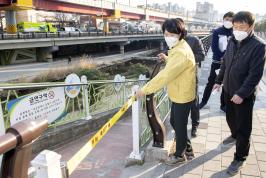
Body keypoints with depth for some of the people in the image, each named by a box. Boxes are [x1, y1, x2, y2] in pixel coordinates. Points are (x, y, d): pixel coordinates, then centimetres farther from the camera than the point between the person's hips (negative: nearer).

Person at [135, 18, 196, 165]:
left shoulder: (181, 52, -28)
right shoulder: (178, 48, 7)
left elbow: (165, 75, -33)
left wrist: (145, 90, -28)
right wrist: (166, 58, 8)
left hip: (182, 96, -10)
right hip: (178, 94, 10)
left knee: (180, 126, 8)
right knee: (174, 122, 22)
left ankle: (180, 155, 31)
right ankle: (187, 149, 40)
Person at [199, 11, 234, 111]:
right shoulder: (217, 32, -3)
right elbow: (214, 47, -10)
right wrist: (223, 57, -19)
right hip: (217, 62, -1)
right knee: (211, 82, 8)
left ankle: (223, 105, 24)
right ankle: (204, 101, 23)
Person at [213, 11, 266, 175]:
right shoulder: (232, 41, 3)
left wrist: (242, 93, -23)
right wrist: (219, 81, 16)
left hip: (244, 95, -6)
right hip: (229, 90, 6)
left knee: (244, 127, 5)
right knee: (231, 118, 24)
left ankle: (240, 158, 19)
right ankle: (235, 136, 52)